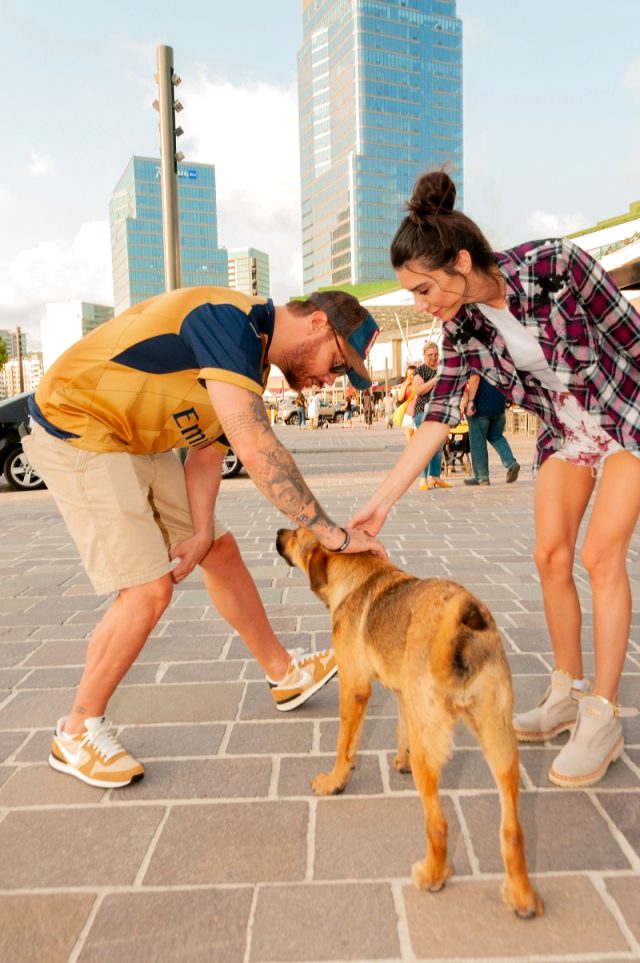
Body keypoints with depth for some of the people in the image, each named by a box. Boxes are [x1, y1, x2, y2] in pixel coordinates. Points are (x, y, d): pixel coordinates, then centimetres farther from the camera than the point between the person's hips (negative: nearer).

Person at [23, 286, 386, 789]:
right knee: (150, 587, -13)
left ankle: (284, 673, 27)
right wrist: (332, 533, -30)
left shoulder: (250, 357, 5)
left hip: (139, 442, 9)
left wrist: (200, 533, -8)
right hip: (77, 430, -9)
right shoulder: (231, 319, -26)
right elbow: (255, 449, -36)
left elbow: (208, 450, 5)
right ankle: (78, 733, 9)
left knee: (222, 552, 10)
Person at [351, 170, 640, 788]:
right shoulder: (461, 327, -11)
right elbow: (437, 418, -10)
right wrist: (381, 502, -14)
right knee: (550, 556, 0)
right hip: (565, 430, 5)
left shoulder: (556, 264, -27)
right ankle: (567, 694, 17)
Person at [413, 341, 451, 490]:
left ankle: (435, 477, 17)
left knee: (439, 446, 9)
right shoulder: (420, 370, -2)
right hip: (424, 411, -7)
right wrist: (435, 379, -18)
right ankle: (423, 479, -13)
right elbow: (419, 390, -15)